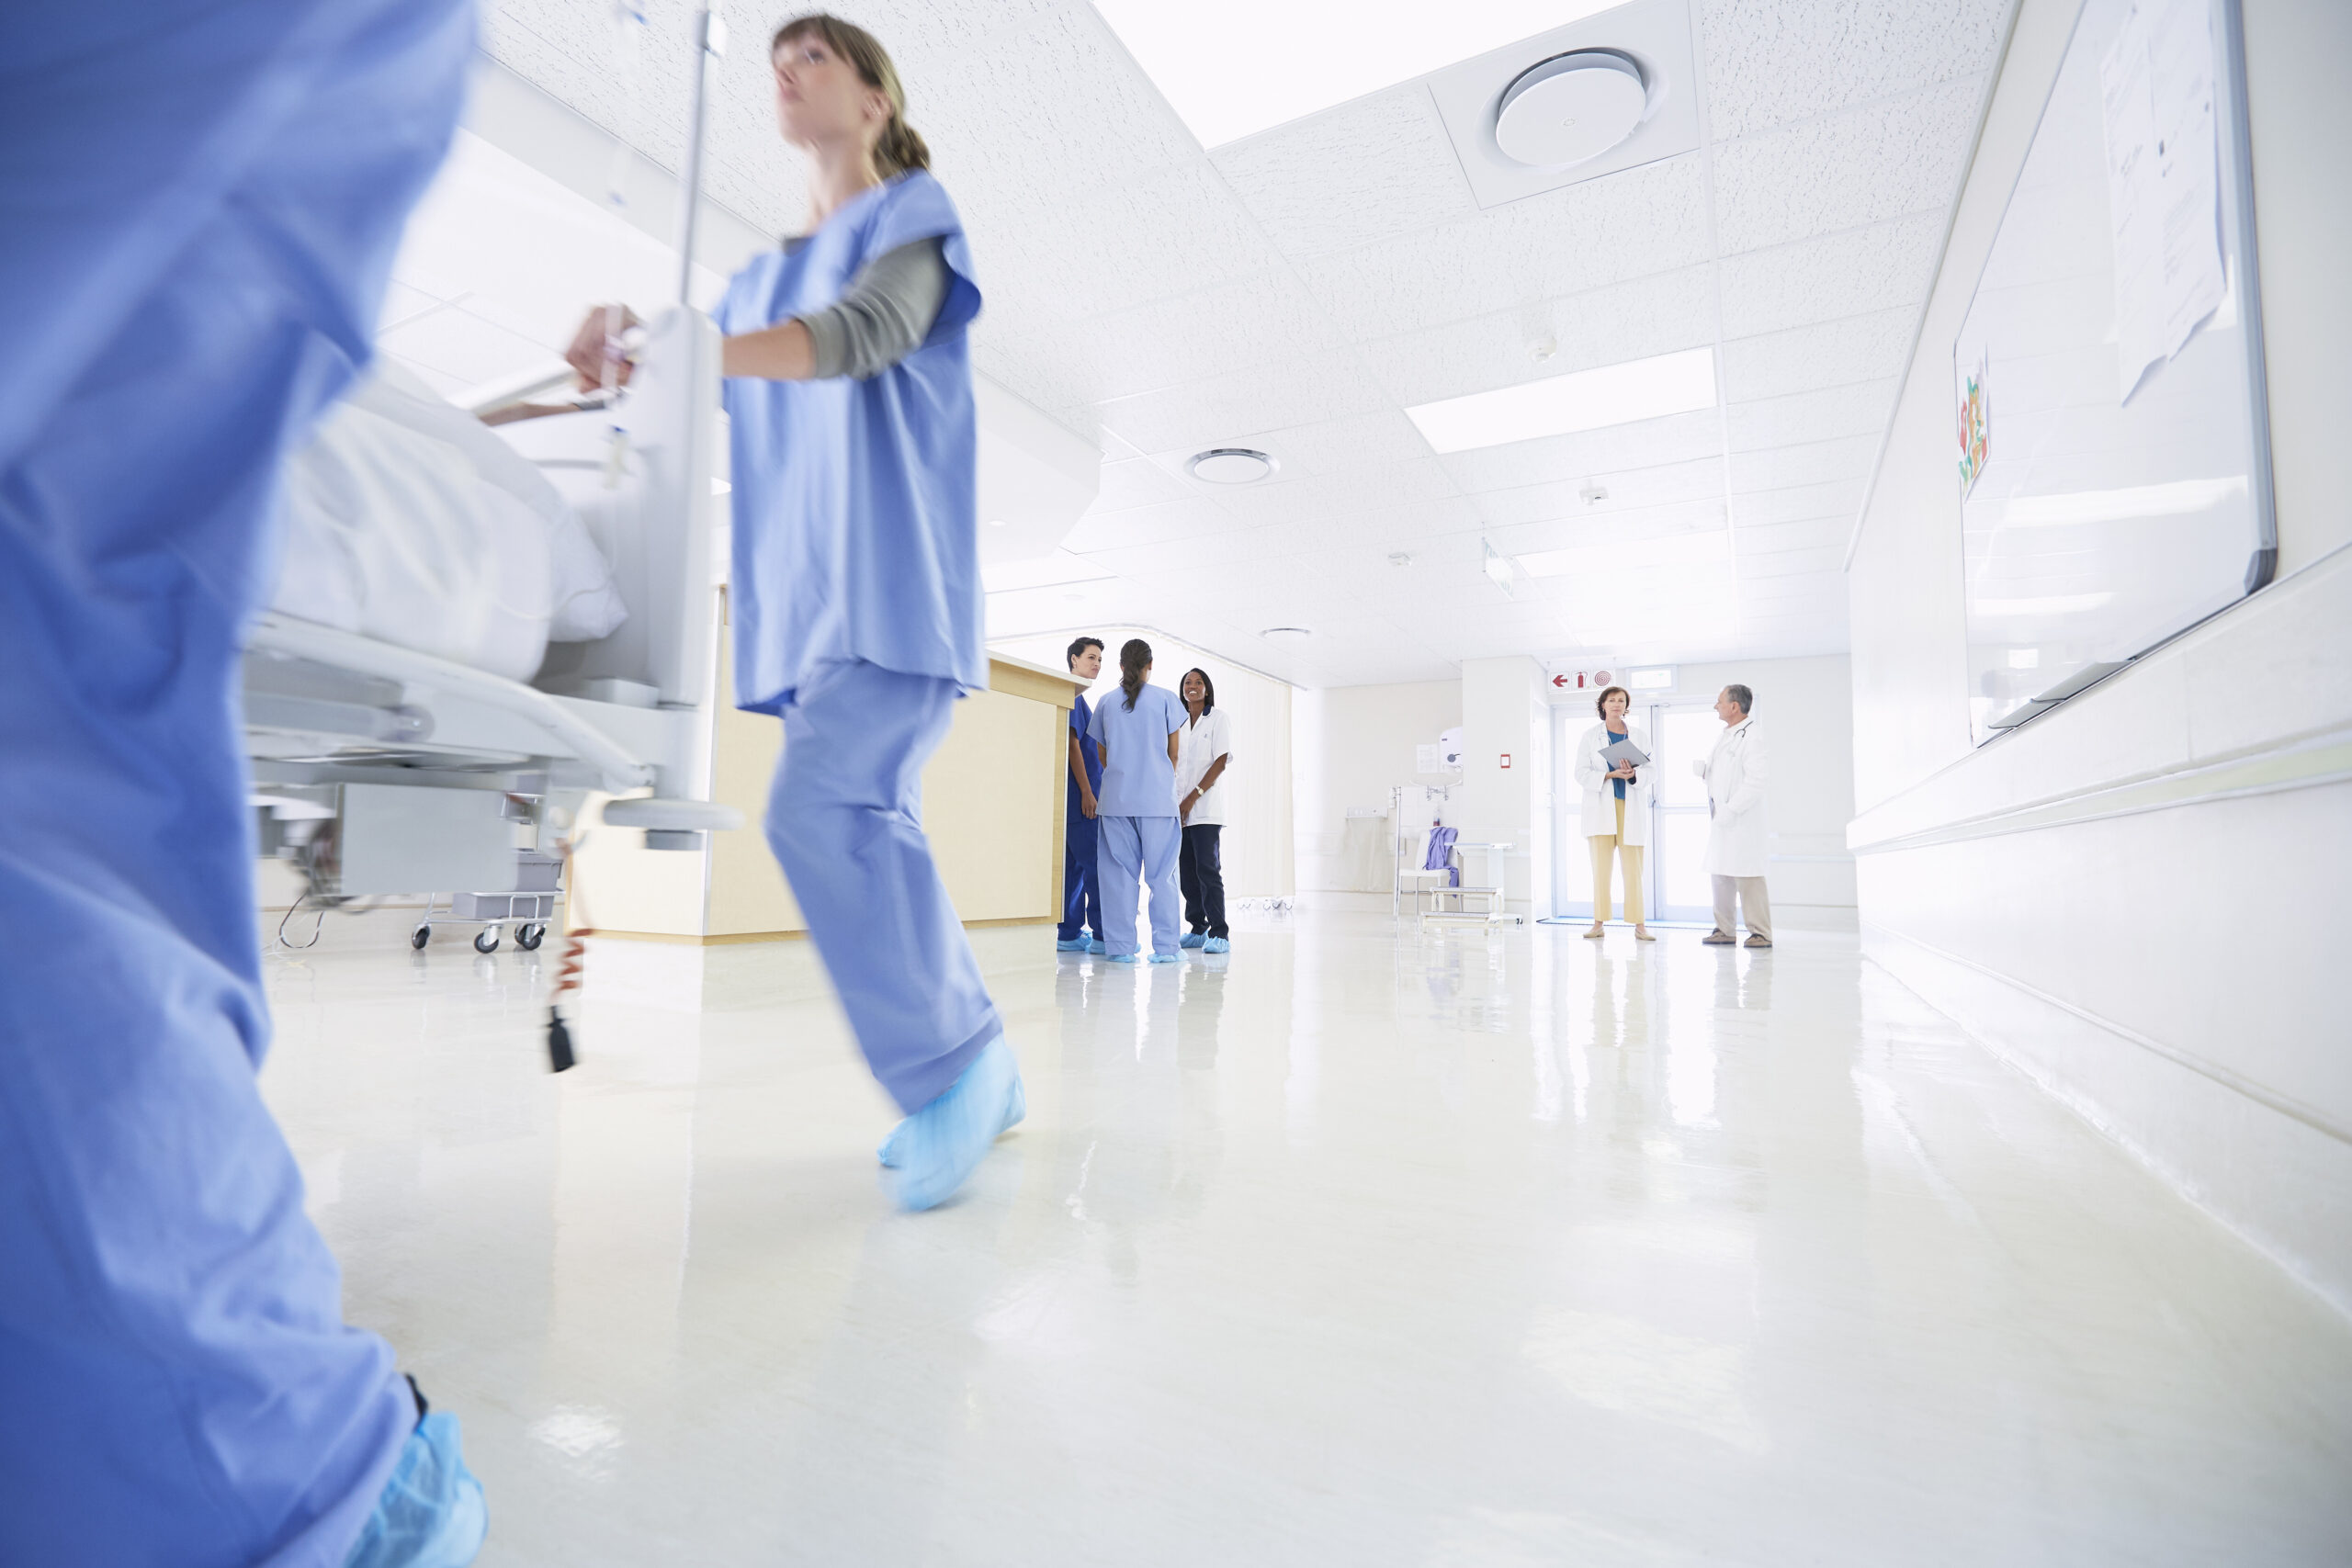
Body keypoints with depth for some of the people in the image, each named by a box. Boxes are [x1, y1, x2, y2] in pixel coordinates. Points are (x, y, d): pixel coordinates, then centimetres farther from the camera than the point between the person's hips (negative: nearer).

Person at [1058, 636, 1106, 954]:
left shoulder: (1080, 700, 22)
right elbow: (1072, 743, -15)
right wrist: (1086, 791, -17)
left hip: (1082, 795, 10)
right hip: (1079, 793, -10)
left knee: (1075, 864, 9)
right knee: (1096, 863, -8)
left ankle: (1070, 934, 12)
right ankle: (1102, 935, -6)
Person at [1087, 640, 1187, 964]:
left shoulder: (1106, 703, 8)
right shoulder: (1165, 699, 2)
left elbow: (1102, 754, 12)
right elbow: (1173, 753, 7)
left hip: (1116, 799, 2)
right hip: (1158, 797, -2)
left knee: (1119, 873, 5)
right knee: (1161, 873, 3)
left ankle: (1121, 946, 5)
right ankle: (1165, 946, 3)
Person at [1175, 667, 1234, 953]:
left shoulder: (1219, 720, 2)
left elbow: (1221, 761, -7)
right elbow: (1172, 762, 16)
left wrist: (1193, 797, -14)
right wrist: (1173, 801, 3)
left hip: (1206, 808, -5)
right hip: (1179, 808, 5)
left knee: (1207, 868, -12)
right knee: (1187, 871, 5)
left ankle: (1219, 933, -11)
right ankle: (1197, 930, 13)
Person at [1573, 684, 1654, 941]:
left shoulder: (1640, 737, 12)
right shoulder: (1590, 736, 8)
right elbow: (1582, 773, 0)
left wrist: (1633, 775, -15)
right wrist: (1611, 775, -14)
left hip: (1631, 807, 1)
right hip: (1601, 807, -1)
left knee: (1633, 867, -2)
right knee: (1600, 866, -3)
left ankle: (1639, 925, 2)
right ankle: (1599, 923, 2)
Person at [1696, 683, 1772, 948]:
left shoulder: (1751, 738, -12)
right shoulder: (1723, 736, 16)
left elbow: (1755, 782, -20)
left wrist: (1730, 810, -21)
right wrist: (1700, 767, 1)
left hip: (1741, 821, -9)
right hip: (1721, 820, 9)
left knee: (1747, 876, -5)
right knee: (1720, 874, 11)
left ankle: (1761, 933, 3)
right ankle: (1725, 930, 19)